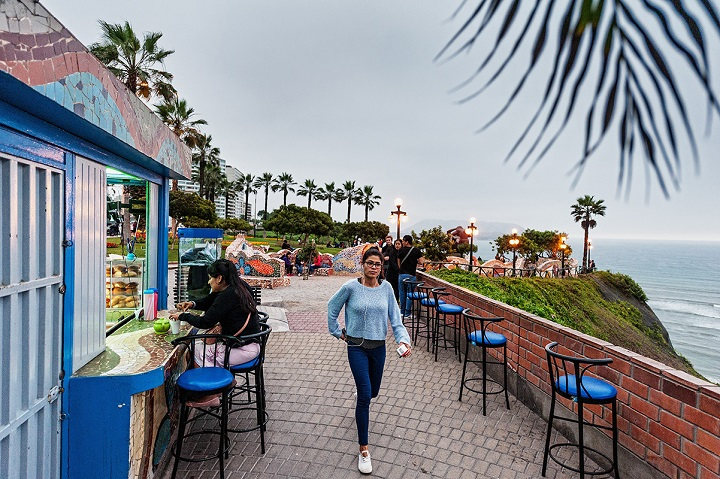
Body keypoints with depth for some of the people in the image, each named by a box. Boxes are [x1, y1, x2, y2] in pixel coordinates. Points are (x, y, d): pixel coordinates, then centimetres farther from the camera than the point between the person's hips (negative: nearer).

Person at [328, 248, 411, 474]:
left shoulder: (386, 287, -6)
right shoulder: (351, 287, -14)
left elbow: (395, 317, -6)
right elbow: (332, 307, 1)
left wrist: (404, 339, -18)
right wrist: (337, 332, 3)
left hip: (378, 347, 3)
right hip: (357, 347, -3)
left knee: (373, 392, 20)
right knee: (364, 396, -9)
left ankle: (361, 405, 60)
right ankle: (363, 449, 8)